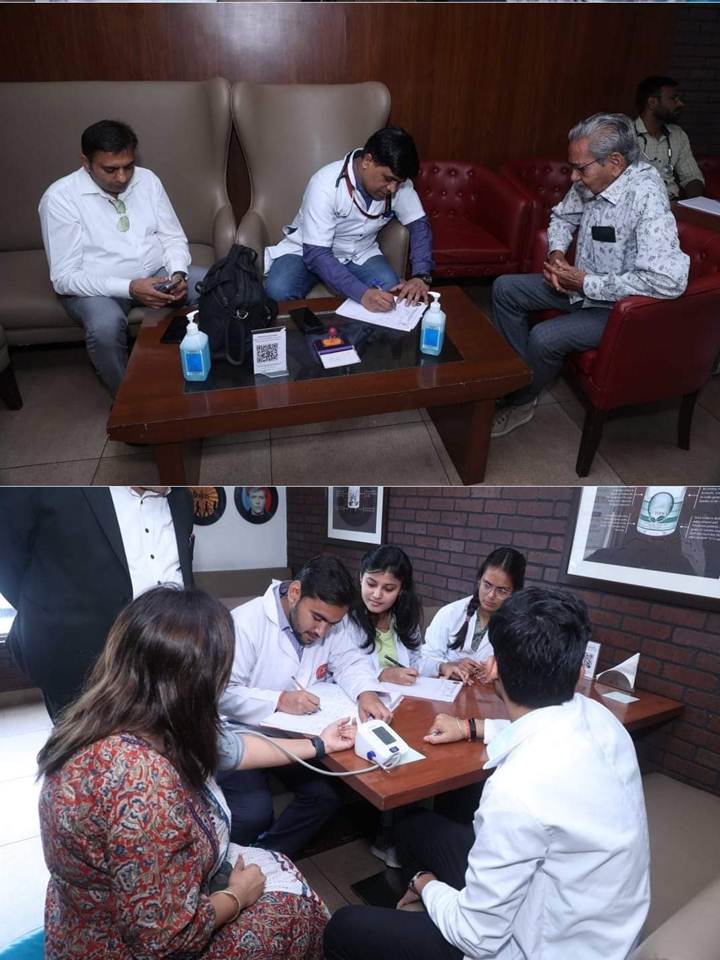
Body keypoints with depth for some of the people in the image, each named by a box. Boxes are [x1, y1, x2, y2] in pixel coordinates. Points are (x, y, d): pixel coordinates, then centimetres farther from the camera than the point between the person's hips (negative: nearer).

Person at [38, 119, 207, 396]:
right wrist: (129, 288, -31)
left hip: (156, 271, 4)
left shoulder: (147, 179, 0)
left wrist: (178, 273, -18)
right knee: (106, 326, -38)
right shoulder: (60, 198, -13)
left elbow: (173, 237, 6)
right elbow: (65, 277, -17)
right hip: (95, 285, -4)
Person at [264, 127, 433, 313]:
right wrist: (362, 293, -46)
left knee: (392, 294, -26)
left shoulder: (397, 181, -16)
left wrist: (422, 276, -25)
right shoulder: (326, 185, -30)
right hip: (308, 251, -3)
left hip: (360, 253, 3)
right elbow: (316, 254, -33)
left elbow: (419, 224, -5)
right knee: (278, 291, -32)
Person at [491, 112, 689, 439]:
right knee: (504, 288, 4)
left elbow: (668, 280, -38)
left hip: (618, 306, -9)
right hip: (583, 286, 9)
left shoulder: (645, 197, -29)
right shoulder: (590, 183, -5)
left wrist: (587, 283, -29)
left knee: (544, 338, -27)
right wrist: (557, 252, -5)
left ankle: (520, 403, 2)